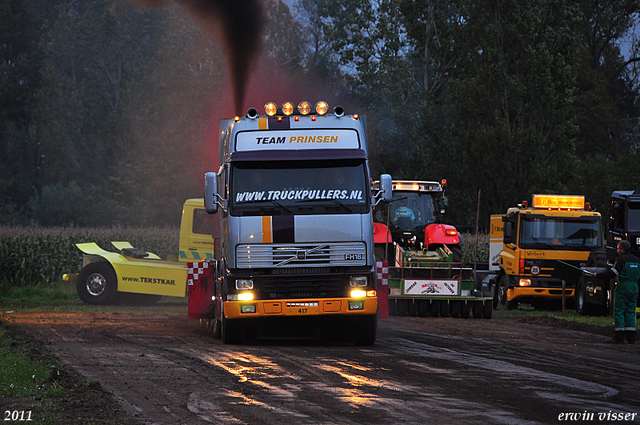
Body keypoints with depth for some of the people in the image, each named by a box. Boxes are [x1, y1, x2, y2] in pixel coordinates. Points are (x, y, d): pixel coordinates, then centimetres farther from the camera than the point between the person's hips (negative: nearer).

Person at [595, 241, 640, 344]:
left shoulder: (621, 259, -10)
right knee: (630, 312, 10)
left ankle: (619, 337, -8)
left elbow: (612, 273, -13)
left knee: (619, 311, -2)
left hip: (623, 287, -7)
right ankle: (631, 337, 6)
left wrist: (598, 275, -4)